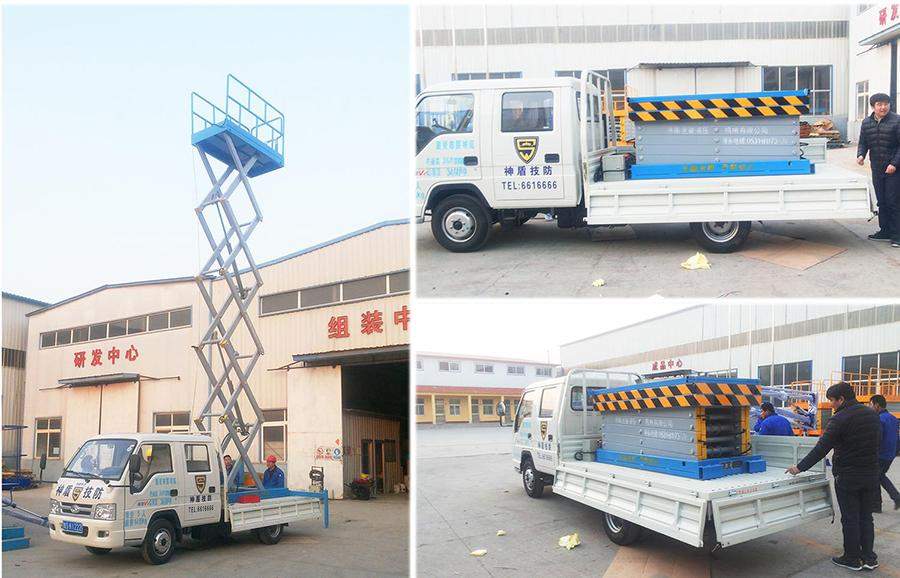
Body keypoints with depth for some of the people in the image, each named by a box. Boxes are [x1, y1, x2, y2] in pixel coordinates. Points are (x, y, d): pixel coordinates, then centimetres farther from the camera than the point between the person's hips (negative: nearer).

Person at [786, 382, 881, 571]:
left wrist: (800, 467, -10)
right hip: (871, 476, 7)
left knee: (850, 519, 5)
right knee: (866, 517, 15)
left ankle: (852, 559, 14)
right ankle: (869, 558, 19)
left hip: (847, 478, -6)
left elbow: (821, 449, -17)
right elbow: (877, 442, 15)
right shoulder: (873, 415, 5)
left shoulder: (839, 419, -17)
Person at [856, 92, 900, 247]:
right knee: (881, 201, 13)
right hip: (877, 169, 5)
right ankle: (885, 230, 25)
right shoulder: (866, 123, 7)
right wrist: (860, 155, -4)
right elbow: (863, 143, 16)